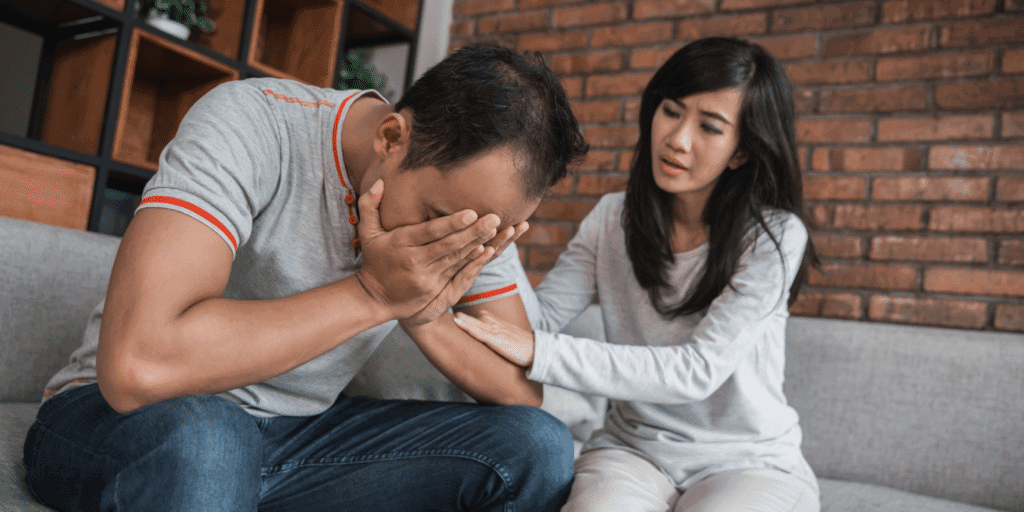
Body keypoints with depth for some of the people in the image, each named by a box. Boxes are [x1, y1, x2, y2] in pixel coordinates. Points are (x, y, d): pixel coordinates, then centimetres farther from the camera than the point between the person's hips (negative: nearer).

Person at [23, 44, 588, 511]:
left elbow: (525, 391, -5)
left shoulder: (472, 197, -7)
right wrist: (372, 295, -32)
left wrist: (425, 316, -24)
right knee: (198, 438, -43)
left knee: (539, 446, -12)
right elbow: (135, 366, -36)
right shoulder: (252, 124, -24)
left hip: (301, 430, 6)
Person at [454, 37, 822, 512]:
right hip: (633, 450, 2)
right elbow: (534, 322, -5)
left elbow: (698, 369, -22)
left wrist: (539, 351, -29)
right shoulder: (612, 219, 2)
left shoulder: (774, 237, -12)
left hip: (749, 462, -1)